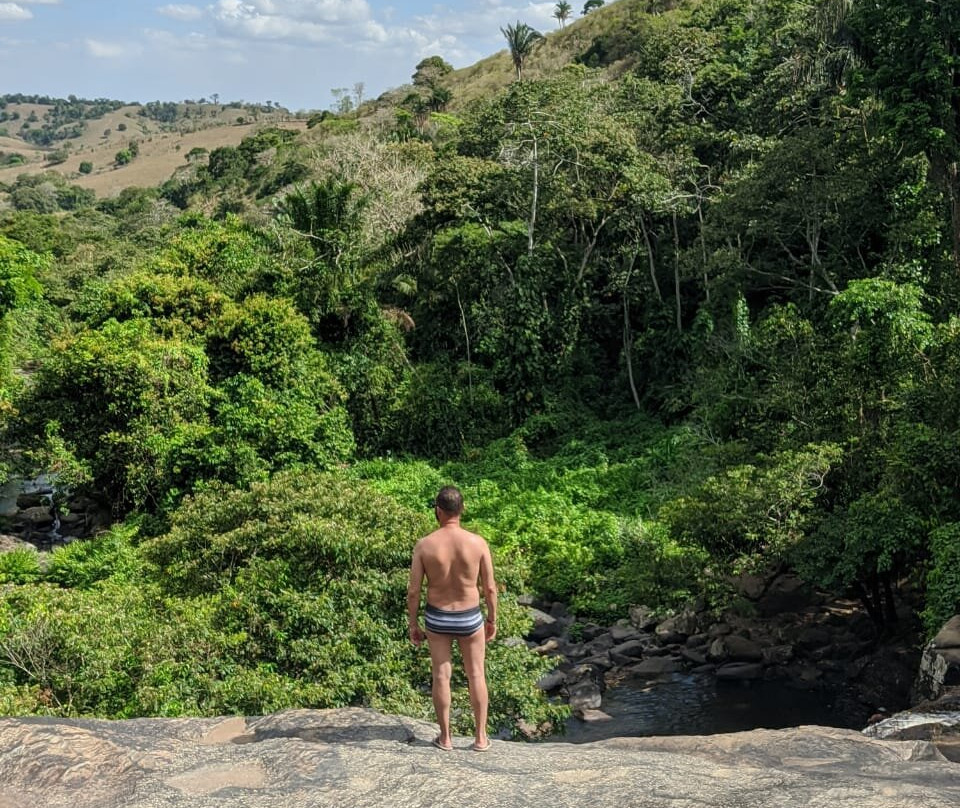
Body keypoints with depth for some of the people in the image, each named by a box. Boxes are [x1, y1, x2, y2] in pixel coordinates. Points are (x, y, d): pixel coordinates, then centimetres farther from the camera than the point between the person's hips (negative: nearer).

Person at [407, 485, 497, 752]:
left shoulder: (424, 545, -16)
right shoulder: (478, 543, -16)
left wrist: (413, 624, 4)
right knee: (476, 675, 14)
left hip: (437, 618, 0)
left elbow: (413, 591, -10)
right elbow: (490, 588, -9)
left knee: (441, 675, 13)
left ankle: (445, 737, 23)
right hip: (469, 619, 0)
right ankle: (481, 737, 22)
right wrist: (492, 619, 7)